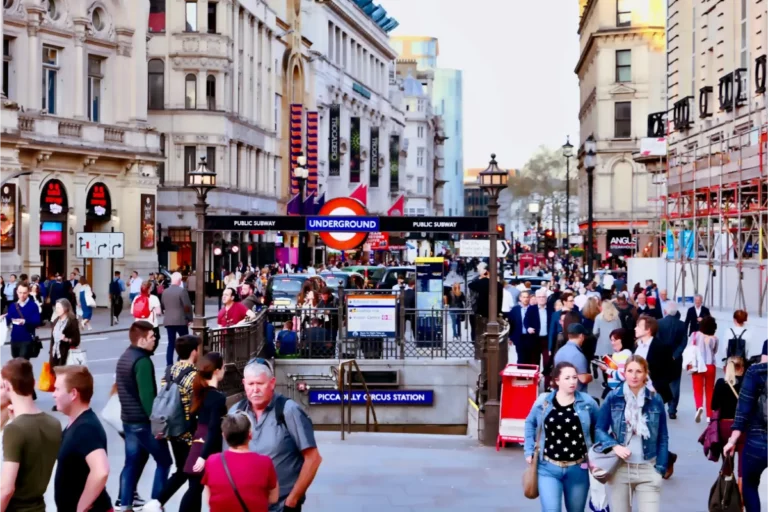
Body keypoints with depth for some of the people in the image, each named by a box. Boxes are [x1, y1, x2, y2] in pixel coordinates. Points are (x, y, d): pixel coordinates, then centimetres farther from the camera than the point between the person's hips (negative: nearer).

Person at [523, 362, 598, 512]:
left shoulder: (587, 402, -4)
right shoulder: (543, 402, -3)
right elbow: (530, 423, 14)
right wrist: (529, 451, 9)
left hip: (577, 469, 1)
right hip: (548, 468, -1)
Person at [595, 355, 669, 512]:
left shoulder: (655, 400, 0)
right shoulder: (613, 398, -2)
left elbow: (663, 438, 5)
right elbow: (599, 429, 2)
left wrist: (660, 468, -1)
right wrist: (614, 446, -15)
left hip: (648, 469, 0)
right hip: (620, 468, 0)